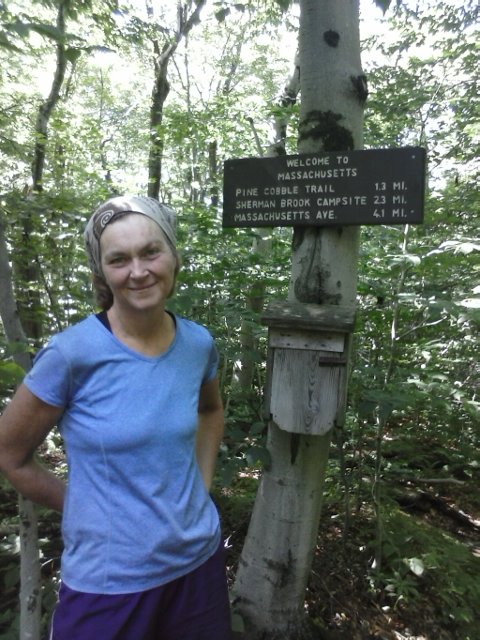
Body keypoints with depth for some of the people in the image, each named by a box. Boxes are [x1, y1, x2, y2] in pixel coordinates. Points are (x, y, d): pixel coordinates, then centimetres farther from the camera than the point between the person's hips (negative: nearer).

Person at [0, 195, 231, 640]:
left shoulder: (198, 343, -8)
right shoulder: (72, 353, -19)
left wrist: (201, 485, 4)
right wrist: (92, 513, -2)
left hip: (198, 559, 4)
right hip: (108, 580, -3)